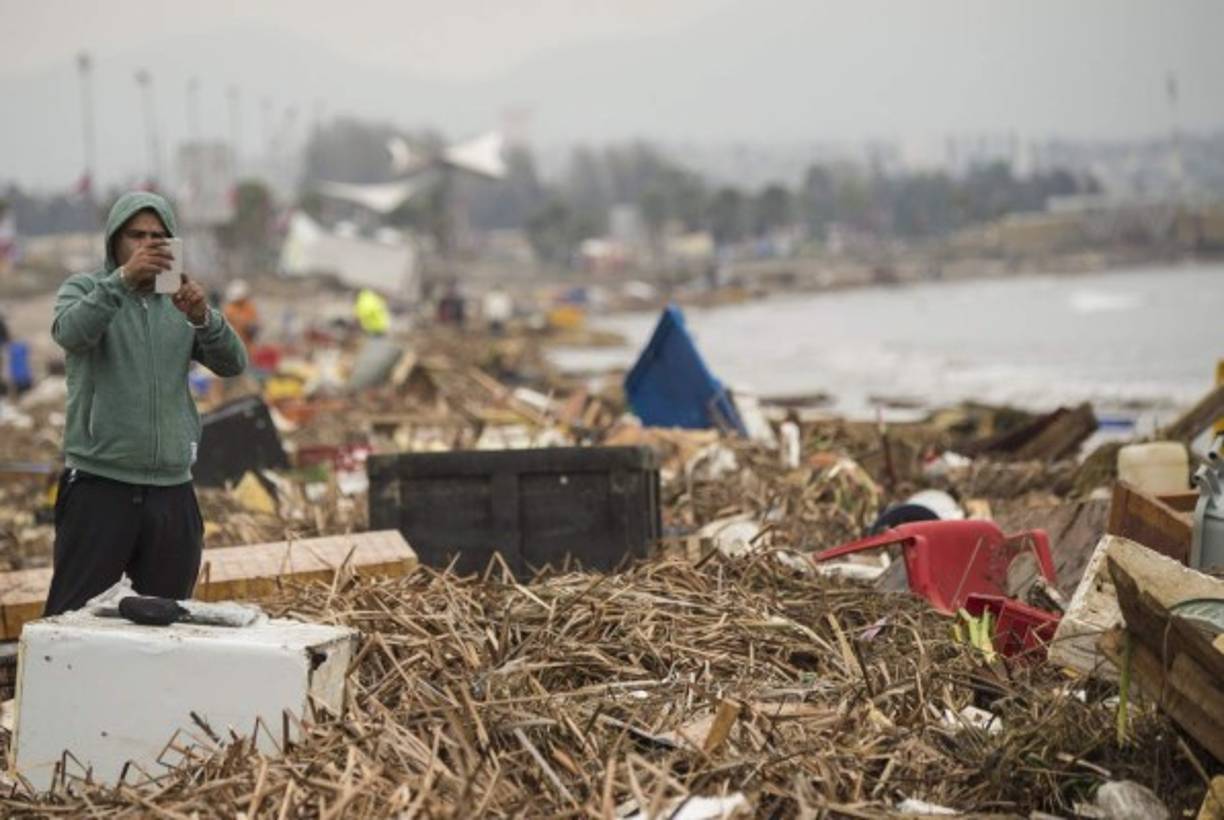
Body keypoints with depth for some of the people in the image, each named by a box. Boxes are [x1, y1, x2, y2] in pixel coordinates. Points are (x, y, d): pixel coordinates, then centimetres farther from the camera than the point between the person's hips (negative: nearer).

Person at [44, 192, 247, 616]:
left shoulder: (180, 302, 12)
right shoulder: (83, 290, 3)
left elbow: (232, 362, -1)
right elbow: (70, 333, -20)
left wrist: (202, 318, -22)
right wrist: (122, 279, -34)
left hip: (173, 490, 4)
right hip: (99, 485, -4)